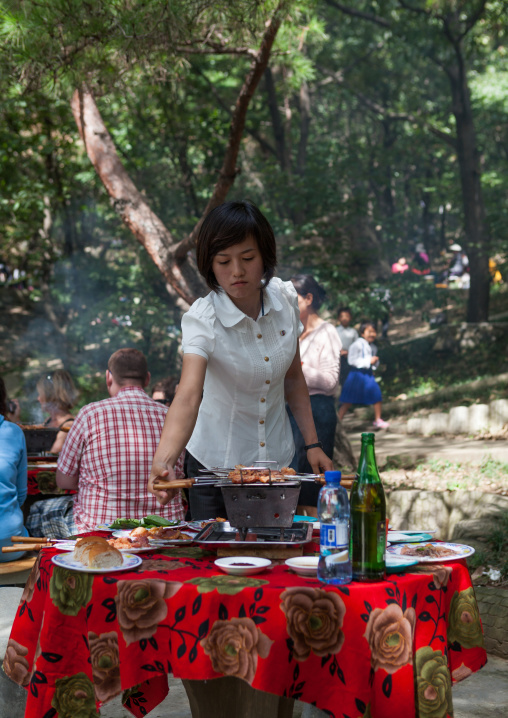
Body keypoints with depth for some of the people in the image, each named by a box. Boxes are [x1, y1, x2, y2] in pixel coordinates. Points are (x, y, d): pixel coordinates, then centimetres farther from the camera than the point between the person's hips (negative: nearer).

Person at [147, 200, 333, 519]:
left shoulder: (284, 298, -8)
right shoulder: (202, 319, -23)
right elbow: (188, 396, -39)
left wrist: (312, 444, 3)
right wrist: (164, 462, -55)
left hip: (277, 457, 4)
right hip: (216, 464, -3)